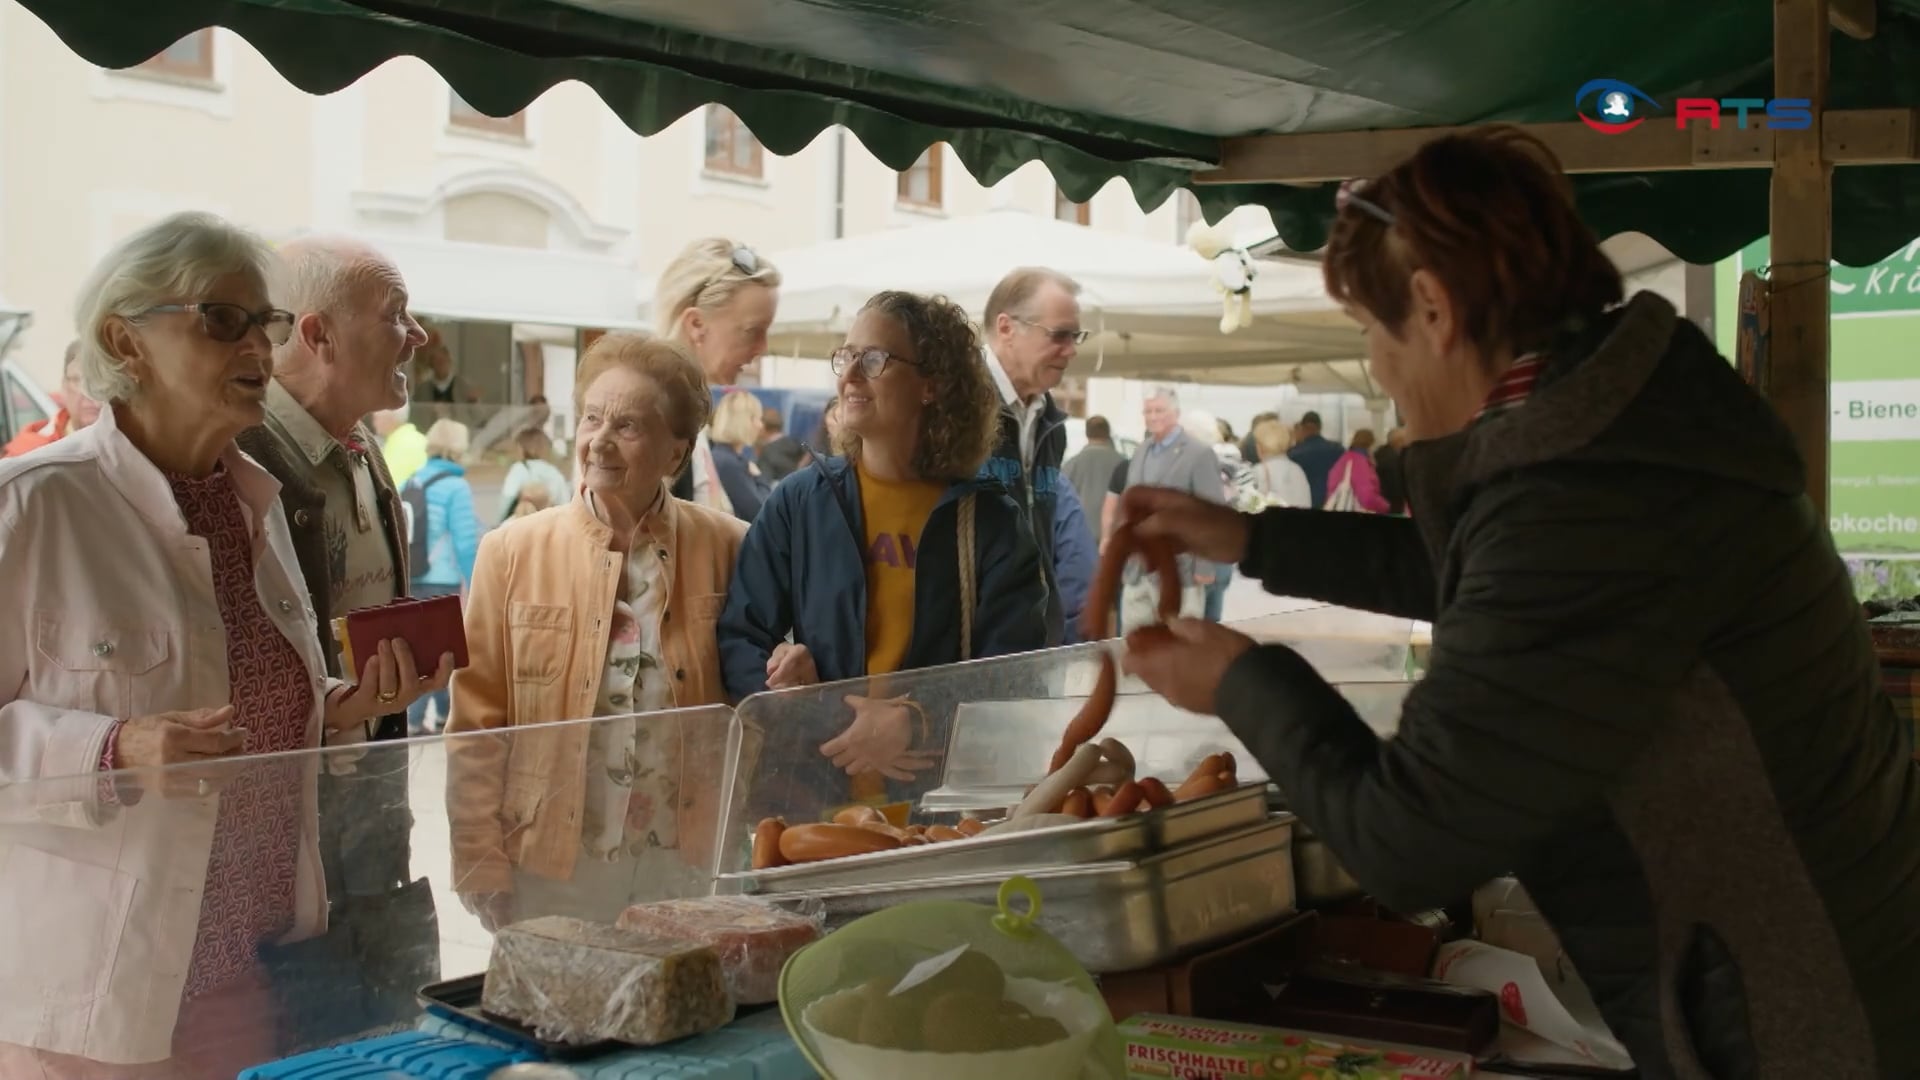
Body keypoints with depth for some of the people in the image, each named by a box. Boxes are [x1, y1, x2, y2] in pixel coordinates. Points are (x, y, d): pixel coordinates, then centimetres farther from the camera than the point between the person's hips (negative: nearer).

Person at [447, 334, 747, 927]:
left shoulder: (727, 549, 0)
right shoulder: (511, 552, -1)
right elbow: (475, 729, 0)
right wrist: (483, 872, -3)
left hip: (689, 872, 0)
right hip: (551, 872, 0)